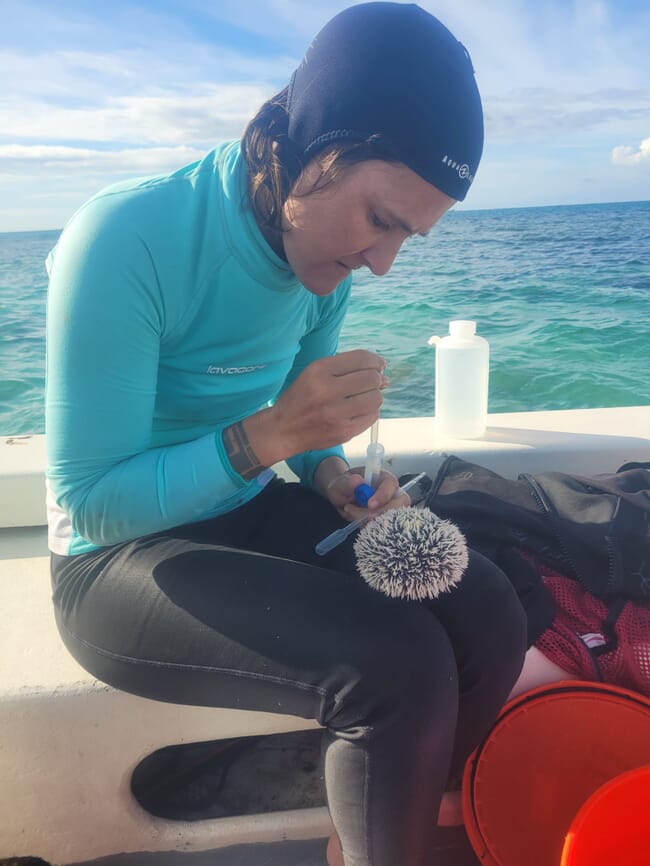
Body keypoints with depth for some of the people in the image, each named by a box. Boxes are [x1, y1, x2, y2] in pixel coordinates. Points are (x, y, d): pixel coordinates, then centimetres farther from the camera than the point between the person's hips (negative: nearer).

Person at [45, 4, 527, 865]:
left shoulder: (321, 253, -3)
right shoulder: (125, 239, -23)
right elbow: (90, 502, -20)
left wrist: (334, 479, -11)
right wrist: (268, 435, -29)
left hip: (250, 514, 6)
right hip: (117, 559, -6)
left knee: (489, 621, -11)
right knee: (399, 669, -27)